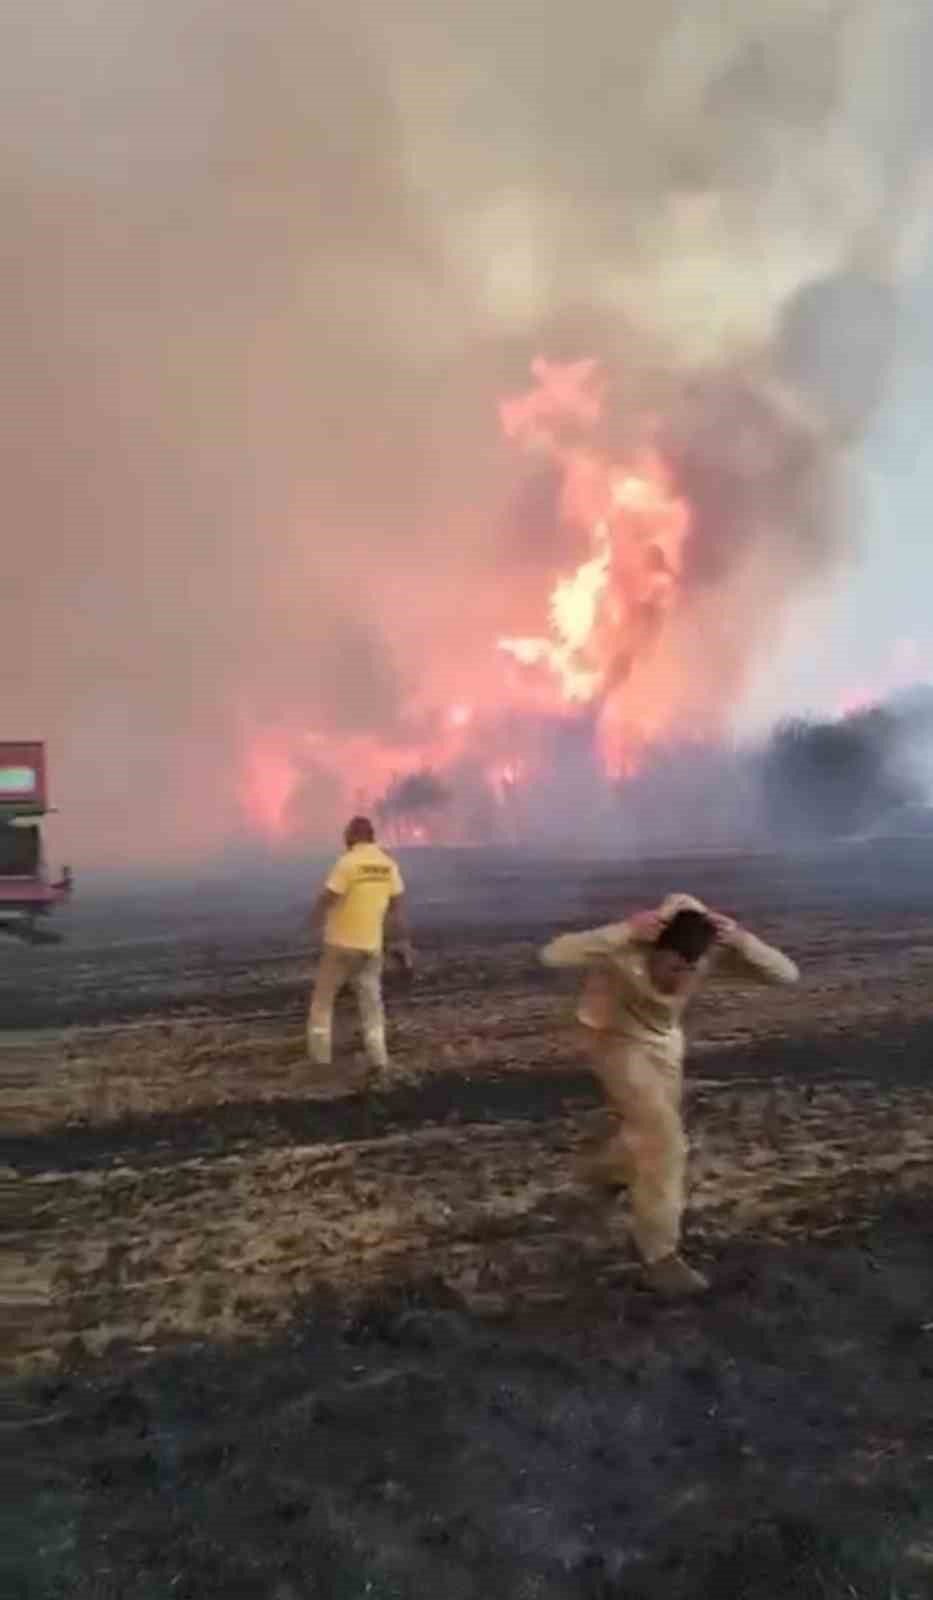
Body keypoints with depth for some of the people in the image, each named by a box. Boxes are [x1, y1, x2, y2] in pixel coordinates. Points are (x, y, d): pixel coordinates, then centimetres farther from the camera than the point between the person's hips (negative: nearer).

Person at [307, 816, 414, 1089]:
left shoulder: (348, 862, -16)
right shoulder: (389, 865, 3)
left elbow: (325, 899, -13)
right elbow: (398, 908, 7)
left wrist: (316, 920, 9)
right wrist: (404, 944, 13)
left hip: (342, 943, -5)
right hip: (371, 945, 5)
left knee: (323, 997, 12)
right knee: (371, 1003, 12)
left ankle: (320, 1055, 11)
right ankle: (379, 1060, 6)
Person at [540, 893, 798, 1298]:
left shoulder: (712, 953, -29)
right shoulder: (628, 951, -40)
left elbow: (787, 975, -30)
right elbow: (553, 955, -50)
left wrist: (742, 940, -46)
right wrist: (624, 931, -56)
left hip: (664, 1038, 6)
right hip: (616, 1038, -5)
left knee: (653, 1129, 21)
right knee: (663, 1136, -15)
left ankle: (604, 1170, 54)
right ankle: (659, 1254, 0)